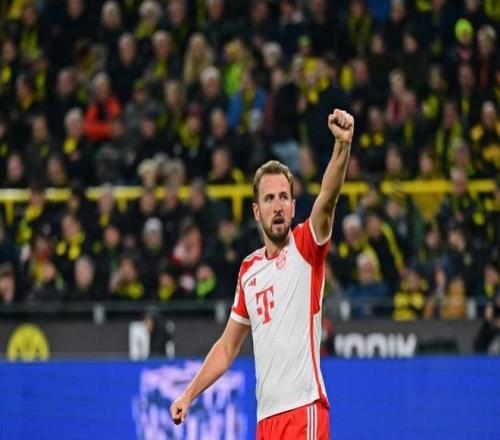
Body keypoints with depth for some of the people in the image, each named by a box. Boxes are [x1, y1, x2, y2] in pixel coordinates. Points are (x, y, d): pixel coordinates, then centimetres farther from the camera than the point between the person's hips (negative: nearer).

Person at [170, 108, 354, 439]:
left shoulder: (305, 248, -1)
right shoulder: (249, 270, 17)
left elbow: (327, 199, -21)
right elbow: (229, 346, 25)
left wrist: (343, 144, -38)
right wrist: (189, 394, 21)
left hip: (303, 409, -7)